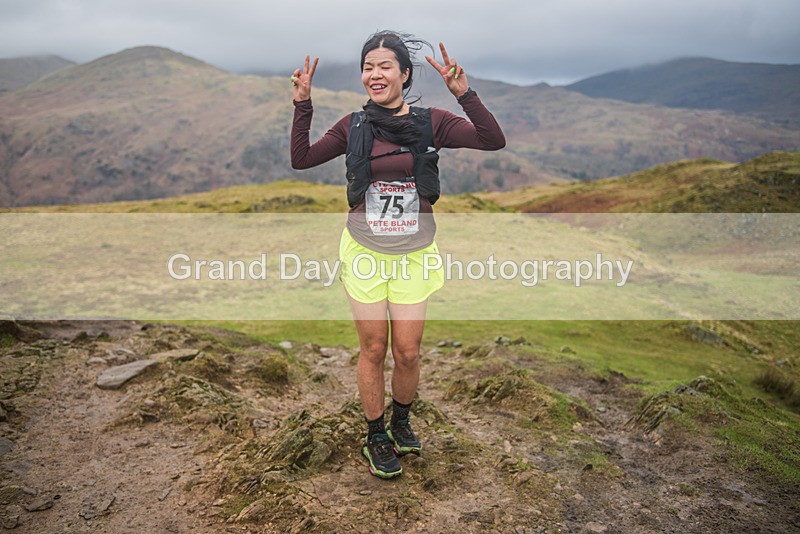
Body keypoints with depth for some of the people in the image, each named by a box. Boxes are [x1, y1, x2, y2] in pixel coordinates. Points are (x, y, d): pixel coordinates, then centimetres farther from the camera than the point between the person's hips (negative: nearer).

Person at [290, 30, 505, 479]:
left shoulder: (431, 122, -6)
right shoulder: (354, 126, -1)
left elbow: (494, 141, -15)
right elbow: (301, 160, 0)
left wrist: (464, 94, -25)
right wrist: (303, 106, -9)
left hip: (413, 254, 0)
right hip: (365, 252, 1)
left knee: (408, 352, 6)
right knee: (373, 349, 8)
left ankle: (401, 420, 36)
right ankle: (376, 437, 29)